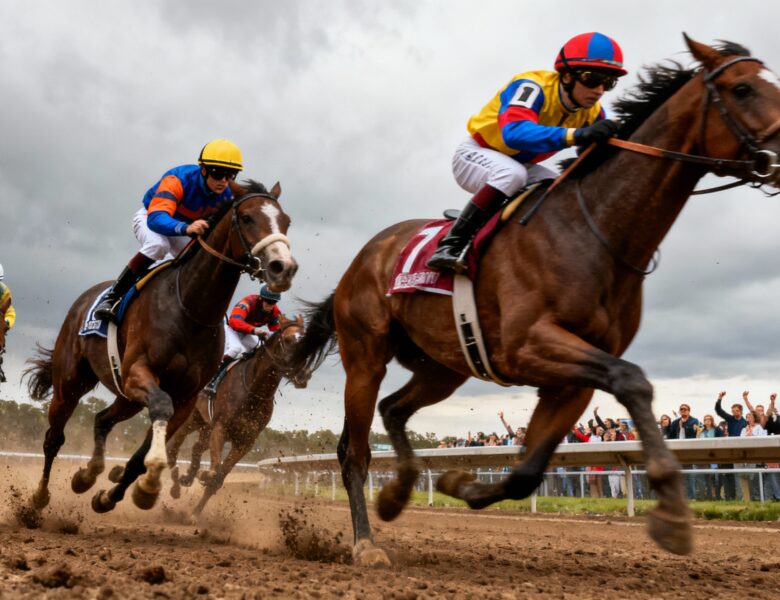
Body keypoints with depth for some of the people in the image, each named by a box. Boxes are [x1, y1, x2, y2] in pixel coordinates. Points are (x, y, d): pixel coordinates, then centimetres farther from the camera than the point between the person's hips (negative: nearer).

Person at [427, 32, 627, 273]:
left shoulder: (591, 112, -11)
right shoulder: (533, 87, -31)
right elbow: (514, 132, -50)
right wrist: (576, 135, -60)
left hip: (520, 165, 7)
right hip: (475, 154, -7)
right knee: (512, 173, -36)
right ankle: (450, 245, -31)